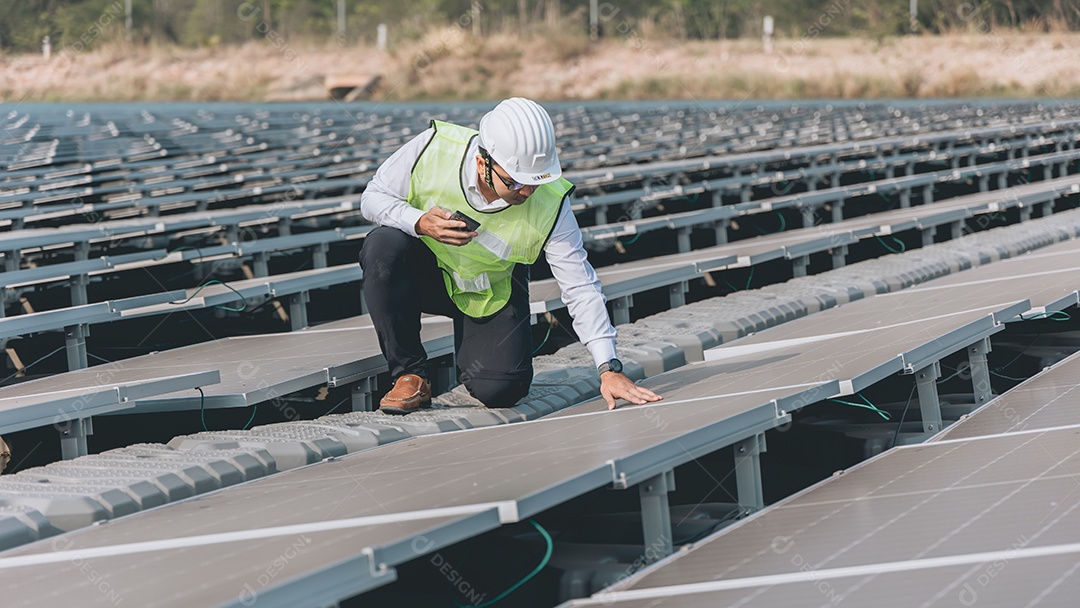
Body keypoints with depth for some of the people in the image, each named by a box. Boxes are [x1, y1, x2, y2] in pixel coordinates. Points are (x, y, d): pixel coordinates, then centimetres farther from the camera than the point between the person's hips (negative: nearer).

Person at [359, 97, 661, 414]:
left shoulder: (550, 204, -26)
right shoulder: (435, 147, -28)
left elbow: (581, 287, -20)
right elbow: (373, 197, -15)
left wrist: (609, 369, -25)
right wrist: (419, 222, -35)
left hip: (491, 293, 0)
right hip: (424, 270, 0)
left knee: (499, 390, -19)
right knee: (383, 245, -33)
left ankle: (469, 337, 19)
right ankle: (410, 375, -17)